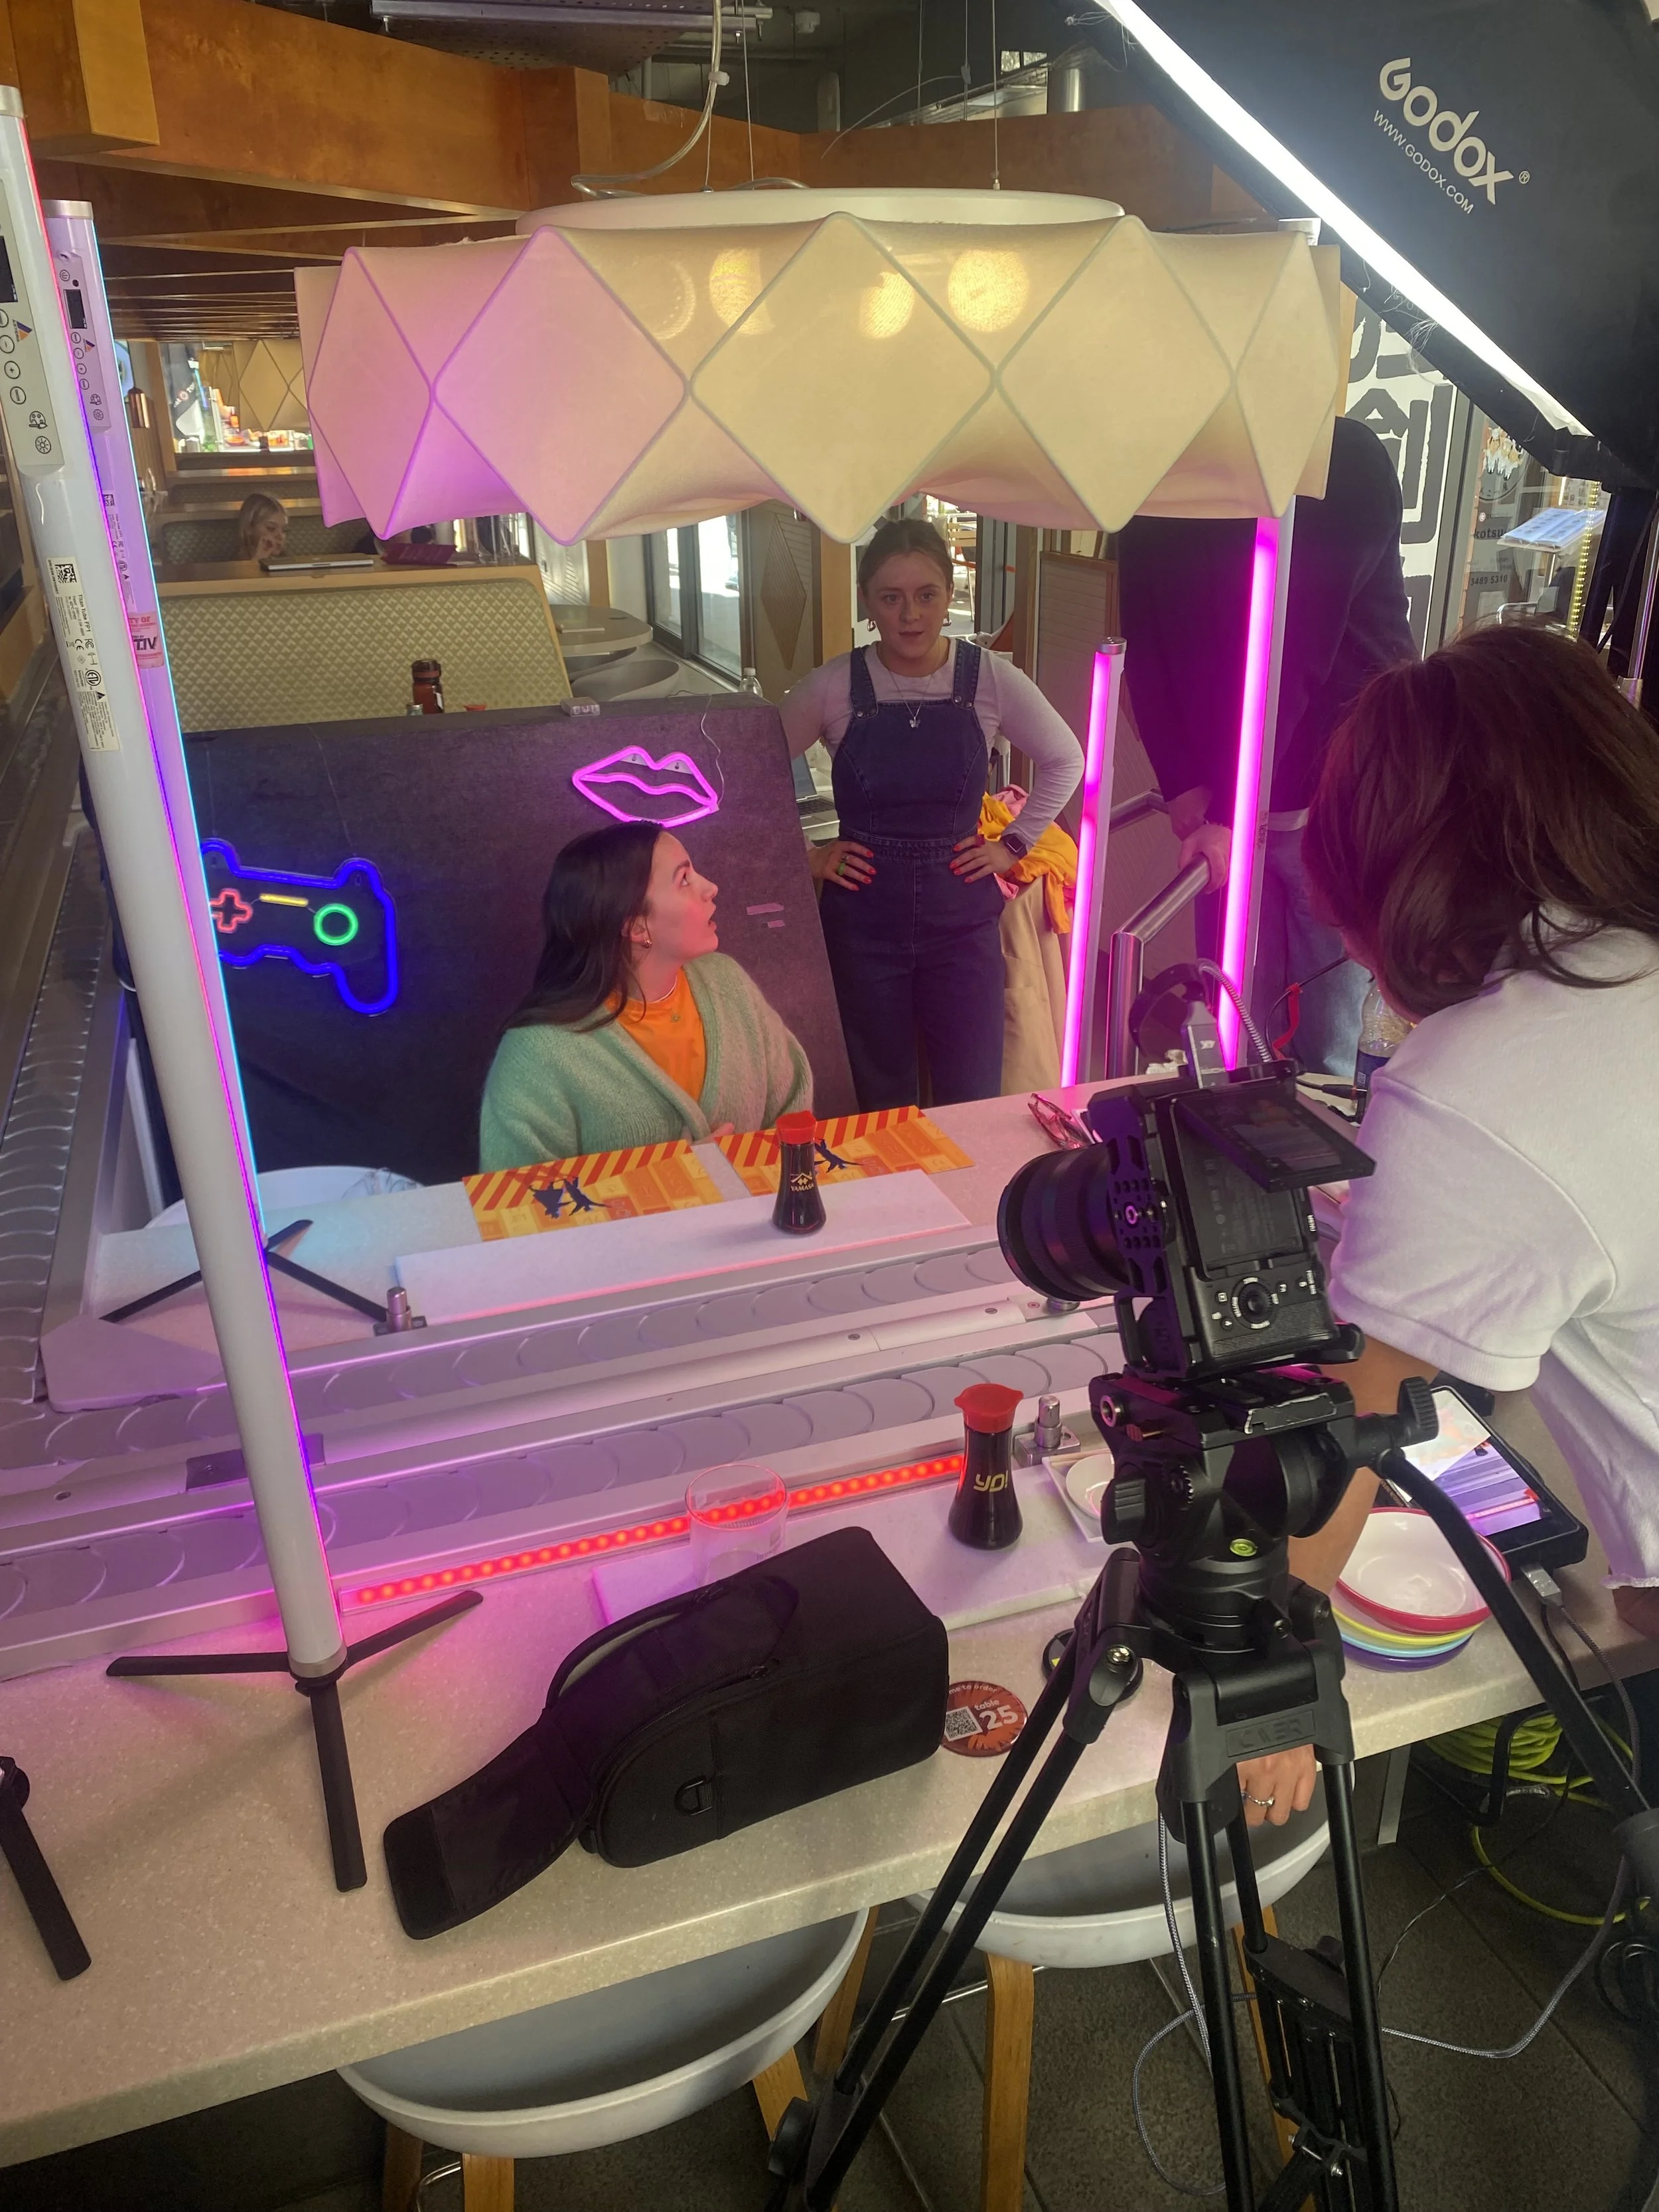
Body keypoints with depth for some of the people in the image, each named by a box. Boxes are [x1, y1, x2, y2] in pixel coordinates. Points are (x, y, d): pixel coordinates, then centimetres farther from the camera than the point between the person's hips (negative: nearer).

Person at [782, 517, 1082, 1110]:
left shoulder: (992, 680, -4)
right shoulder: (832, 687, -6)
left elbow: (1064, 761, 10)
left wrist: (1014, 843, 3)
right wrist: (805, 856, -1)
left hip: (962, 918, 0)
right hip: (863, 923, 0)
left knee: (974, 1104, 4)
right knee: (882, 1105, 10)